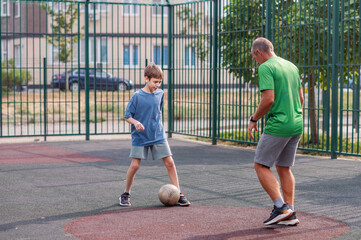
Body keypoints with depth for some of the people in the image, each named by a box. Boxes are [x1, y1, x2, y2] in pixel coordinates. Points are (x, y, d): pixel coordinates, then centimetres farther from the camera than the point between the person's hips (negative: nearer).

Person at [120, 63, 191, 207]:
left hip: (158, 137, 4)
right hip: (140, 137, -4)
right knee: (134, 165, -6)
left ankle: (179, 194, 6)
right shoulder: (137, 96, -12)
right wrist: (135, 122, -26)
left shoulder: (160, 94, 3)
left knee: (169, 163, -2)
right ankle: (126, 194, 14)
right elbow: (127, 116, -7)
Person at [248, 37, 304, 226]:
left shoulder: (266, 68, -10)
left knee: (261, 165, 3)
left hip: (278, 125, -8)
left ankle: (280, 207, -6)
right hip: (296, 125, 8)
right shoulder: (291, 66, 15)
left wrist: (253, 119, -6)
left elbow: (268, 99, -19)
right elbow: (300, 98, 17)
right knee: (284, 168, 14)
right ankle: (290, 214, 12)